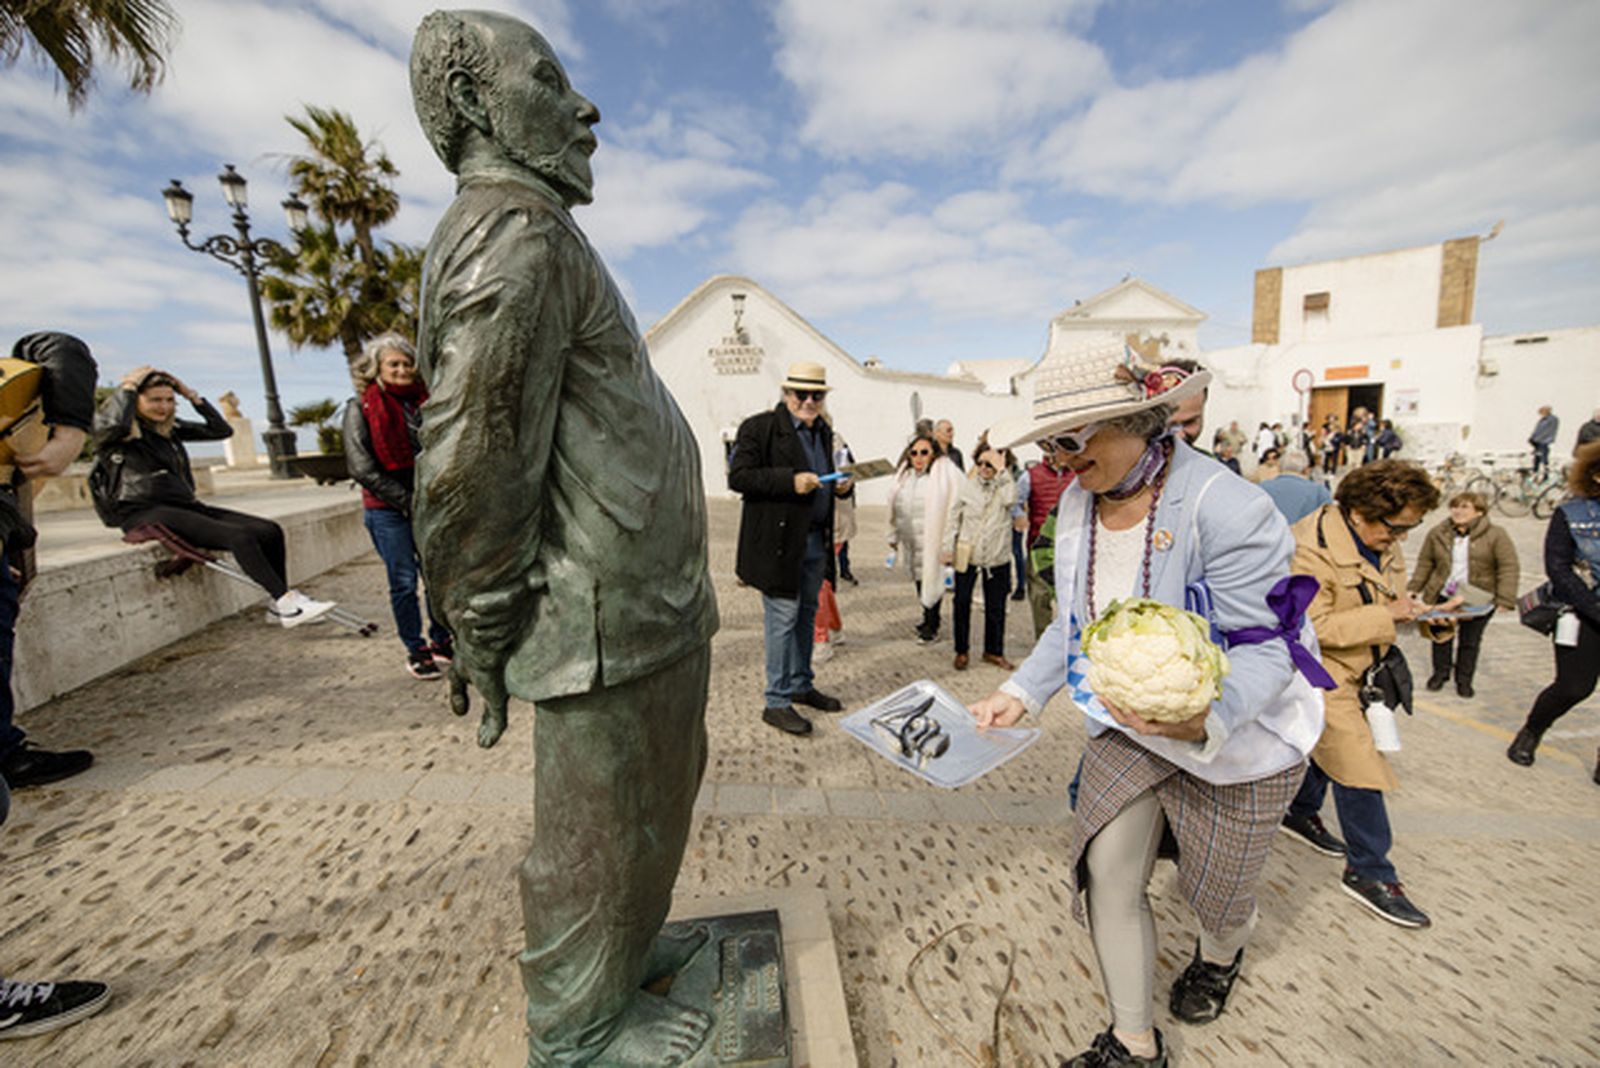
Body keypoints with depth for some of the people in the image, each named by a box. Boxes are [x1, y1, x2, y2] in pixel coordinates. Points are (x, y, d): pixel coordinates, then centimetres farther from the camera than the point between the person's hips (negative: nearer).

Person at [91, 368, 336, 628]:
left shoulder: (170, 428, 20)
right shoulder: (108, 431, 0)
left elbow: (222, 430, 20)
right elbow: (115, 423, -25)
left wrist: (191, 395, 12)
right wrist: (129, 386, -9)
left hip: (184, 505, 7)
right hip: (145, 512, -7)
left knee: (270, 531, -11)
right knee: (237, 536, -30)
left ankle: (280, 607, -9)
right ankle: (288, 602, -32)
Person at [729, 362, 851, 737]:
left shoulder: (823, 431, 16)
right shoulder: (759, 427, -8)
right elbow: (738, 477, -15)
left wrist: (839, 485, 4)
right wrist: (790, 481, -23)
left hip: (816, 539, 8)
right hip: (779, 541, -7)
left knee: (806, 614, 16)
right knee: (783, 618, -3)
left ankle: (801, 685, 31)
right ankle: (777, 703, 10)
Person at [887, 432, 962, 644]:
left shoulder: (945, 474, -10)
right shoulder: (904, 475, 10)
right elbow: (896, 508, 16)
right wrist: (894, 536, 18)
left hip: (933, 538, -6)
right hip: (910, 540, 6)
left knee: (931, 578, 0)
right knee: (919, 578, 16)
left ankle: (931, 625, 15)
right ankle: (928, 618, 34)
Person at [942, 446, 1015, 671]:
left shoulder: (1004, 484, 0)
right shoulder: (967, 485, 1)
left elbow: (1009, 499, -24)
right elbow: (953, 517, 3)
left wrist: (1001, 471, -18)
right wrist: (948, 549, 0)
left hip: (997, 556, 0)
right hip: (967, 555, 0)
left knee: (996, 606, 10)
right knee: (962, 603, 5)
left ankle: (994, 651, 27)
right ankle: (961, 651, 21)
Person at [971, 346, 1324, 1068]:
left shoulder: (1226, 508, -28)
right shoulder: (1078, 503, -7)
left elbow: (1264, 648, -26)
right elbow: (1073, 624, 2)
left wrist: (1204, 718, -46)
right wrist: (1021, 692, -8)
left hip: (1235, 739, -4)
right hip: (1127, 727, 5)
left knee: (1217, 889, 20)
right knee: (1107, 878, 4)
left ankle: (1220, 954, 59)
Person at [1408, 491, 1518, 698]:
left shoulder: (1496, 535, -8)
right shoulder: (1438, 533, -1)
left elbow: (1509, 568, -9)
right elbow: (1425, 563, 7)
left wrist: (1504, 601, -14)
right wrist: (1415, 588, 6)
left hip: (1478, 600, -1)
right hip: (1442, 596, 2)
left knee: (1470, 642, 11)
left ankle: (1464, 679, 27)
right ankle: (1440, 672, 30)